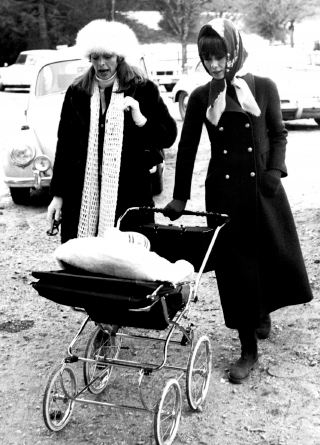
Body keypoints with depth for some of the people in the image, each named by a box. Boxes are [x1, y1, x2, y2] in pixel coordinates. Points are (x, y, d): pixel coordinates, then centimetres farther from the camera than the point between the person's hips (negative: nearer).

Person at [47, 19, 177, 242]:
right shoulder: (77, 92, 8)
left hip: (129, 195, -2)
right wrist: (58, 194, 9)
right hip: (82, 196, 2)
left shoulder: (143, 89, 1)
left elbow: (169, 136, 1)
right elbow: (64, 145, 11)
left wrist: (141, 120, -17)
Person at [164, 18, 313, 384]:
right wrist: (180, 197, 4)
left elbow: (278, 134, 6)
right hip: (223, 189, 0)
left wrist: (275, 171, -10)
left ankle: (263, 311, 40)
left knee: (276, 256, 5)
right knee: (235, 267, 1)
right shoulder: (201, 97, 2)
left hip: (261, 186, 0)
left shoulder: (263, 87, -1)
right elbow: (187, 148, 6)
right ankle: (248, 352, 11)